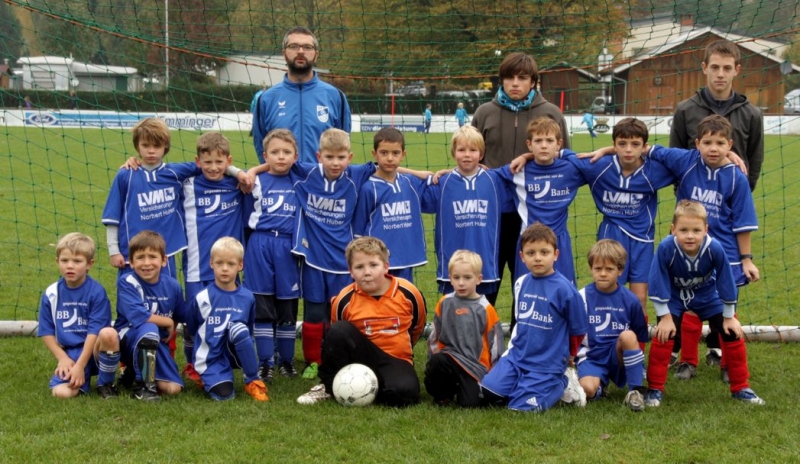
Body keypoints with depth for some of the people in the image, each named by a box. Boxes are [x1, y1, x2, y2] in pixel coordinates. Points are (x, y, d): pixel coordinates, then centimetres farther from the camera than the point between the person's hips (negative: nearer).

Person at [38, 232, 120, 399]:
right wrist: (63, 358, -6)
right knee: (62, 392, -28)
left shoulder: (96, 292, -9)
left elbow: (95, 330, -14)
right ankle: (81, 378, 9)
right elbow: (46, 331, 7)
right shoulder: (51, 294, 1)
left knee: (109, 333, -36)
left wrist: (80, 365, -20)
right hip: (69, 354, 1)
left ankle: (106, 383, -11)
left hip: (95, 351, -1)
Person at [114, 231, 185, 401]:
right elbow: (138, 316, -26)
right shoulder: (127, 282, -16)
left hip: (157, 344, 5)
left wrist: (171, 332, 0)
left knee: (173, 388, -14)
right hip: (128, 340, -5)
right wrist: (168, 322, -14)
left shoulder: (172, 286, -2)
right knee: (149, 329, -38)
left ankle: (134, 371, 17)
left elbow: (180, 317, 14)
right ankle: (143, 386, -20)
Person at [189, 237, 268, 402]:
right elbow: (192, 329, 8)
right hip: (211, 359, -1)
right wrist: (196, 363, 17)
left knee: (239, 328, -30)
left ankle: (253, 381, -16)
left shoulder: (247, 297, 0)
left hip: (234, 353, 1)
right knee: (224, 394, -25)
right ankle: (206, 376, 12)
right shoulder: (202, 298, -6)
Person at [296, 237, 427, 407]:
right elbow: (337, 338, 9)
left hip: (396, 361, 0)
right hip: (361, 356, 0)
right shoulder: (345, 300, -10)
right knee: (339, 330, -29)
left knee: (403, 392, -34)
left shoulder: (408, 293, -10)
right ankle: (328, 386, -9)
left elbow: (418, 326, 11)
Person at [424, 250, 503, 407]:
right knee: (436, 363, -33)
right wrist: (434, 361, 7)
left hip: (476, 365, -1)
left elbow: (495, 341, 3)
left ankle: (467, 386, 20)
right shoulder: (445, 303, 3)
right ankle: (442, 393, -1)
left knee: (469, 403, -18)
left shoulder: (485, 308, -3)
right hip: (450, 357, 2)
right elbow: (435, 335, 11)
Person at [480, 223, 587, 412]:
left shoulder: (564, 289, -13)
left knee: (522, 406, -17)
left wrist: (565, 356, 12)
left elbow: (578, 329, -2)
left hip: (548, 364, -5)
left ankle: (561, 383, 7)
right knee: (488, 392, -11)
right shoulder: (521, 284, 4)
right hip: (517, 356, 5)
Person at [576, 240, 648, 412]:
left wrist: (638, 361, 1)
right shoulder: (583, 297, -3)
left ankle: (636, 390, -19)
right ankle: (601, 383, 8)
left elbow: (640, 338, 8)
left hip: (619, 358, 1)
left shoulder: (630, 300, 0)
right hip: (592, 358, -1)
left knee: (628, 336, -32)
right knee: (588, 389, -31)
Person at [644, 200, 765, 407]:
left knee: (732, 334, -2)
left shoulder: (715, 249, -33)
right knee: (663, 335, -16)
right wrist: (666, 317, -18)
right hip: (674, 296, -1)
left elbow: (726, 283, -18)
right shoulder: (666, 248, -37)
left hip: (707, 295, 1)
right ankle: (655, 389, 0)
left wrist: (729, 317, -8)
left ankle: (741, 388, 16)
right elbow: (658, 284, -24)